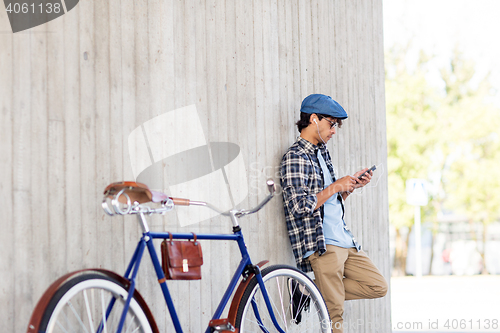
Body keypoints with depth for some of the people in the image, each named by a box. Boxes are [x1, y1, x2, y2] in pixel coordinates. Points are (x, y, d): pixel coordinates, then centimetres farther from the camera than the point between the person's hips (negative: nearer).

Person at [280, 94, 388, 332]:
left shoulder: (322, 153, 19)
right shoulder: (295, 157, -9)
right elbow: (300, 207, -19)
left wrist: (351, 186, 8)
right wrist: (336, 186, -12)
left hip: (344, 241, 9)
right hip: (321, 246, -9)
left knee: (378, 287, 8)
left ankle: (313, 291, 11)